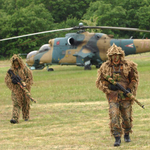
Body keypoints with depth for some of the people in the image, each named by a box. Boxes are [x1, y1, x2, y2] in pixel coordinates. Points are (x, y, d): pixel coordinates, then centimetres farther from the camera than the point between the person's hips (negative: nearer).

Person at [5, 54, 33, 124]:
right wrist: (12, 80, -15)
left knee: (25, 103, 10)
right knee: (16, 104, -11)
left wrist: (25, 84, -18)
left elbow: (30, 78, -3)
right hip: (15, 90, 0)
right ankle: (15, 118, -20)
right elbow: (6, 79, 5)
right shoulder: (11, 70, 4)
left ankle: (26, 117, 27)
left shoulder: (24, 69, -2)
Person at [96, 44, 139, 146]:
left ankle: (127, 134, 32)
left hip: (126, 96, 0)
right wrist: (109, 86, -14)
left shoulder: (128, 65, 0)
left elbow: (134, 79, 7)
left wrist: (130, 89, -9)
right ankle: (117, 138, -8)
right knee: (114, 116, -12)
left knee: (127, 117, 9)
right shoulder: (105, 67, 1)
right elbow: (99, 82, 4)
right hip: (113, 96, 0)